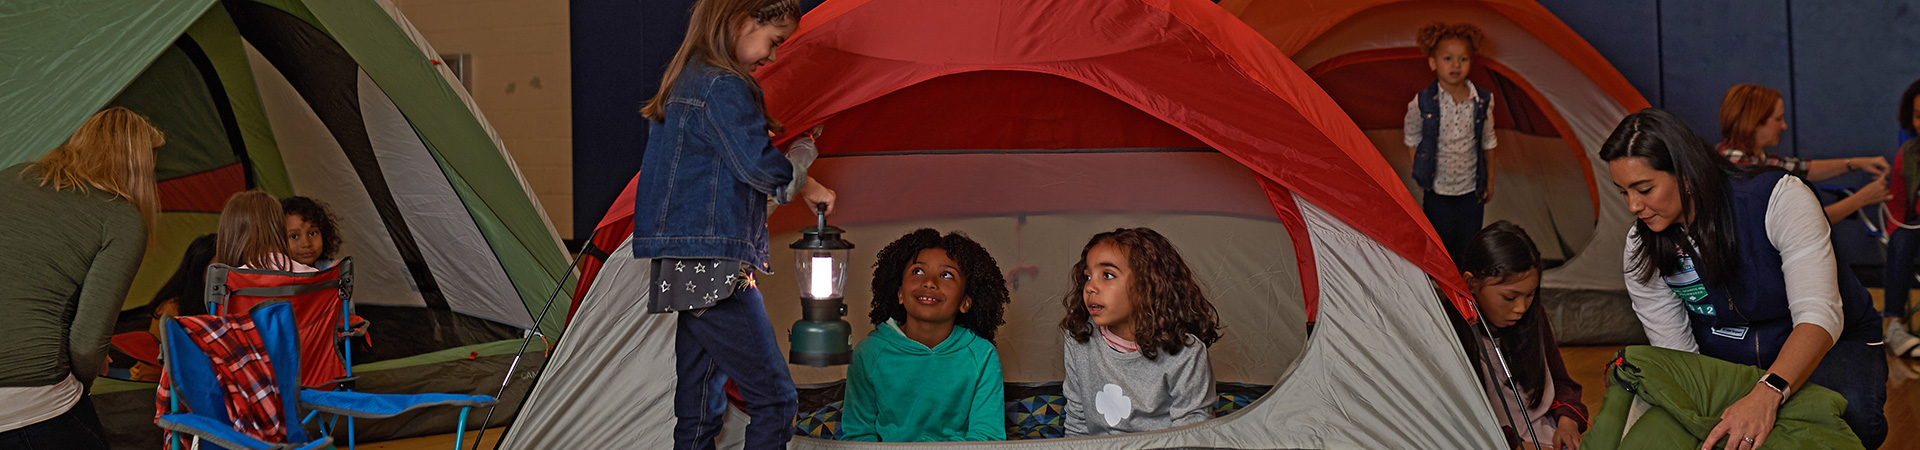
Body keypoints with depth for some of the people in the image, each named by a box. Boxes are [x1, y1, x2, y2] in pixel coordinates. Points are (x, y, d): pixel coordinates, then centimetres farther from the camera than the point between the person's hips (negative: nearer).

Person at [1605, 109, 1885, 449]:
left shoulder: (1780, 198, -28)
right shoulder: (1642, 251, -15)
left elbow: (1819, 315, -37)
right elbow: (1676, 354, -9)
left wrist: (1768, 395, -55)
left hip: (1829, 344, -3)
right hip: (1726, 360, 3)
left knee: (1851, 418, -37)